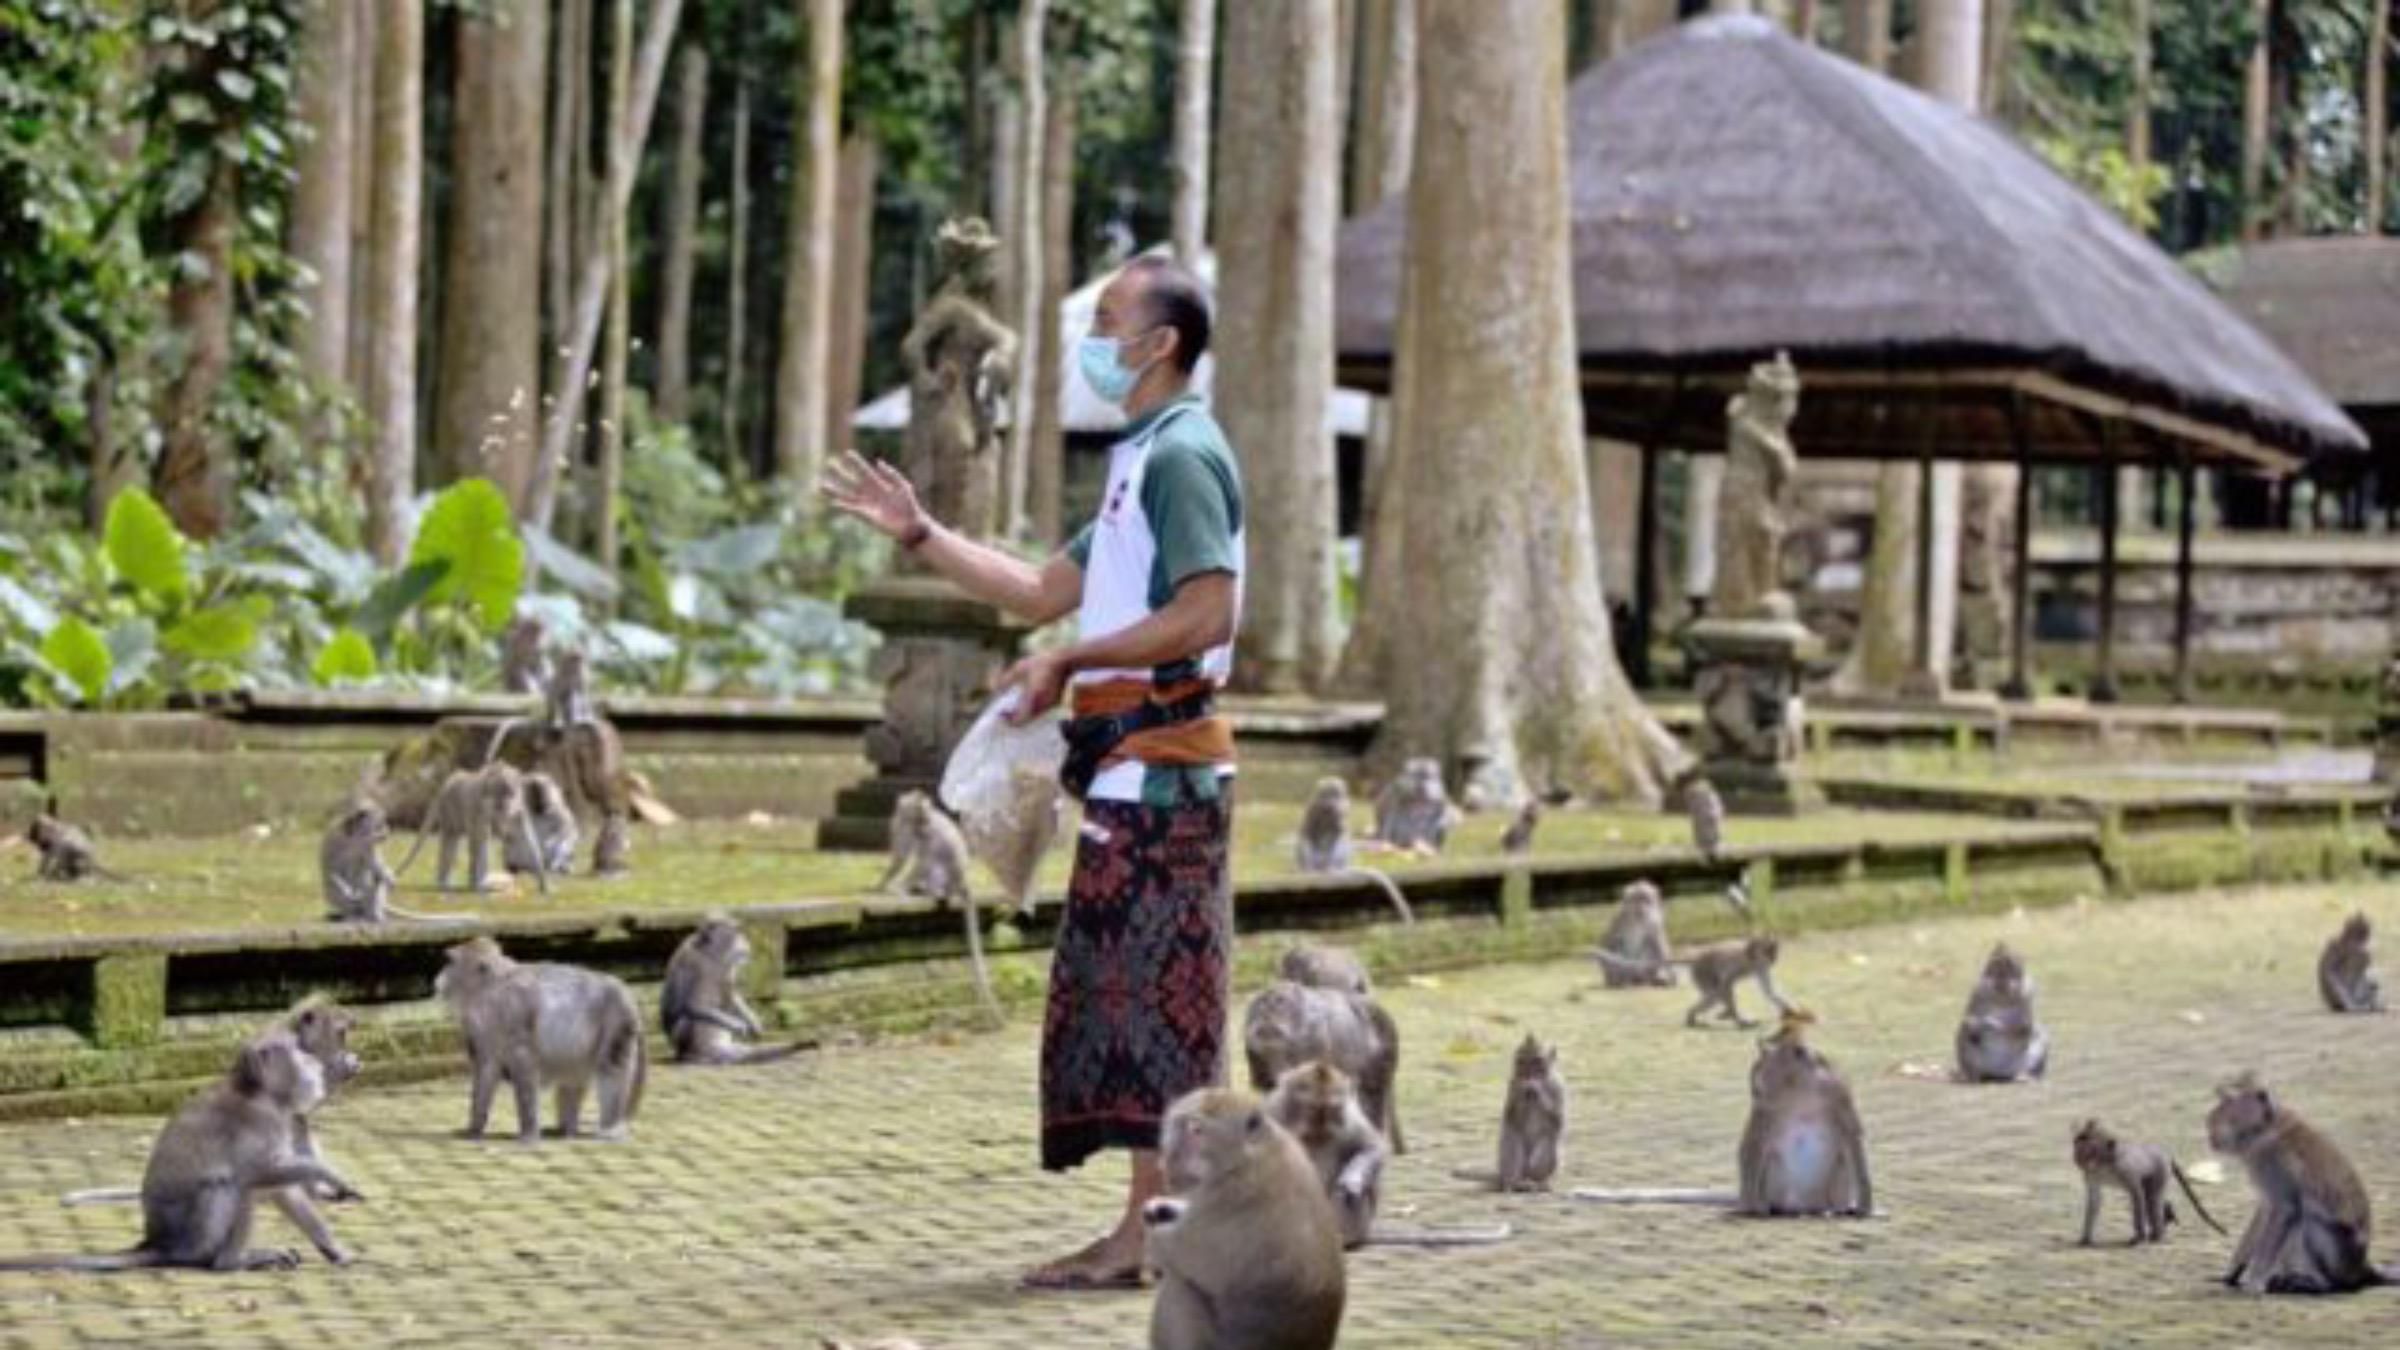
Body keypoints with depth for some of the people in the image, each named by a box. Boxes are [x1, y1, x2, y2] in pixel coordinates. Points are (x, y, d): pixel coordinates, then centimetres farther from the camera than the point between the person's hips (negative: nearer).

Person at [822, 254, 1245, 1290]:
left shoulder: (1182, 454, -10)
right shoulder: (1143, 460, 22)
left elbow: (1207, 613, -21)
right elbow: (1043, 592, 23)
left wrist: (1068, 662, -19)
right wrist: (916, 532, 19)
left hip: (1158, 761, -10)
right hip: (1133, 765, 10)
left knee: (1147, 990, -10)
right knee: (1122, 991, 10)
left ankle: (1152, 1229, -9)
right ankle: (1159, 1220, 13)